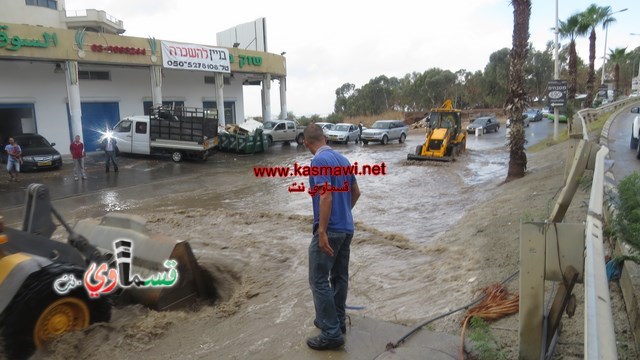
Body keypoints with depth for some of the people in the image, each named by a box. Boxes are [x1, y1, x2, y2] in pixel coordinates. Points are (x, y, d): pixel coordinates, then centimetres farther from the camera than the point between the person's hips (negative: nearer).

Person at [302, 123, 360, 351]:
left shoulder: (320, 160, -16)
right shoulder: (342, 159, 12)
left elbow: (326, 195, -25)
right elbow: (355, 192, 20)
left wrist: (322, 231, -24)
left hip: (330, 229, -9)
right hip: (347, 228, 9)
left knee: (319, 280, -2)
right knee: (340, 277, 16)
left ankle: (331, 333, 2)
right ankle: (337, 321, 29)